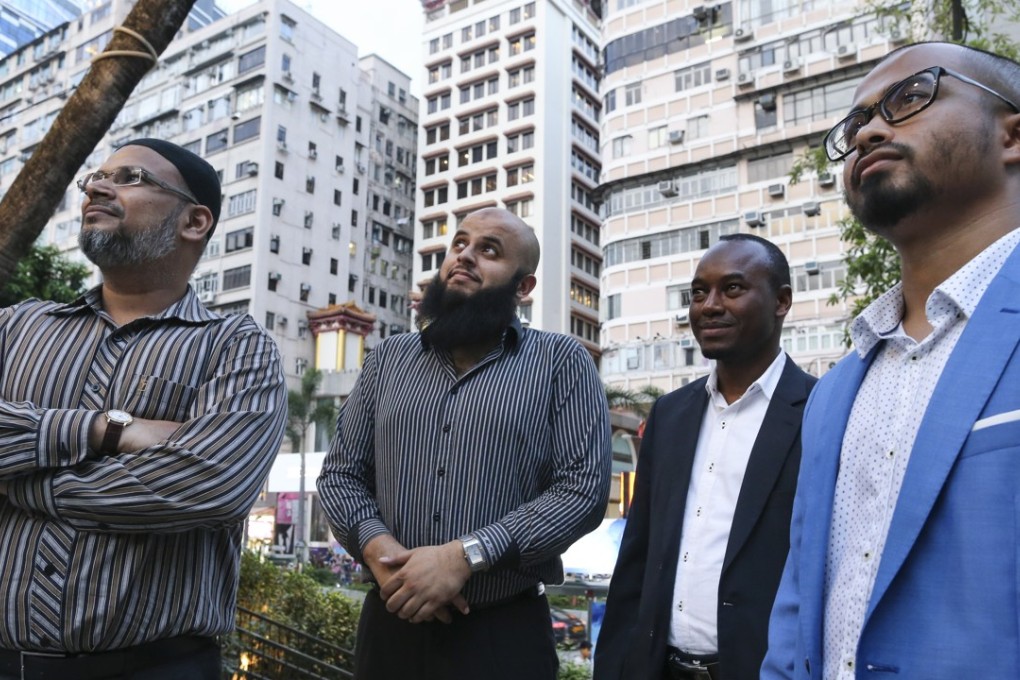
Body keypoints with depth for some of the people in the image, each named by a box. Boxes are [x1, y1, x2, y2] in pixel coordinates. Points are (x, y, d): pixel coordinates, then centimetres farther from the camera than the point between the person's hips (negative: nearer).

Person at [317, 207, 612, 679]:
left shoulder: (561, 362, -3)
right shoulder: (388, 357, 8)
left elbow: (584, 487, -11)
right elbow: (340, 473, 9)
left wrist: (466, 554, -19)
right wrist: (376, 546, -11)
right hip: (390, 623, 4)